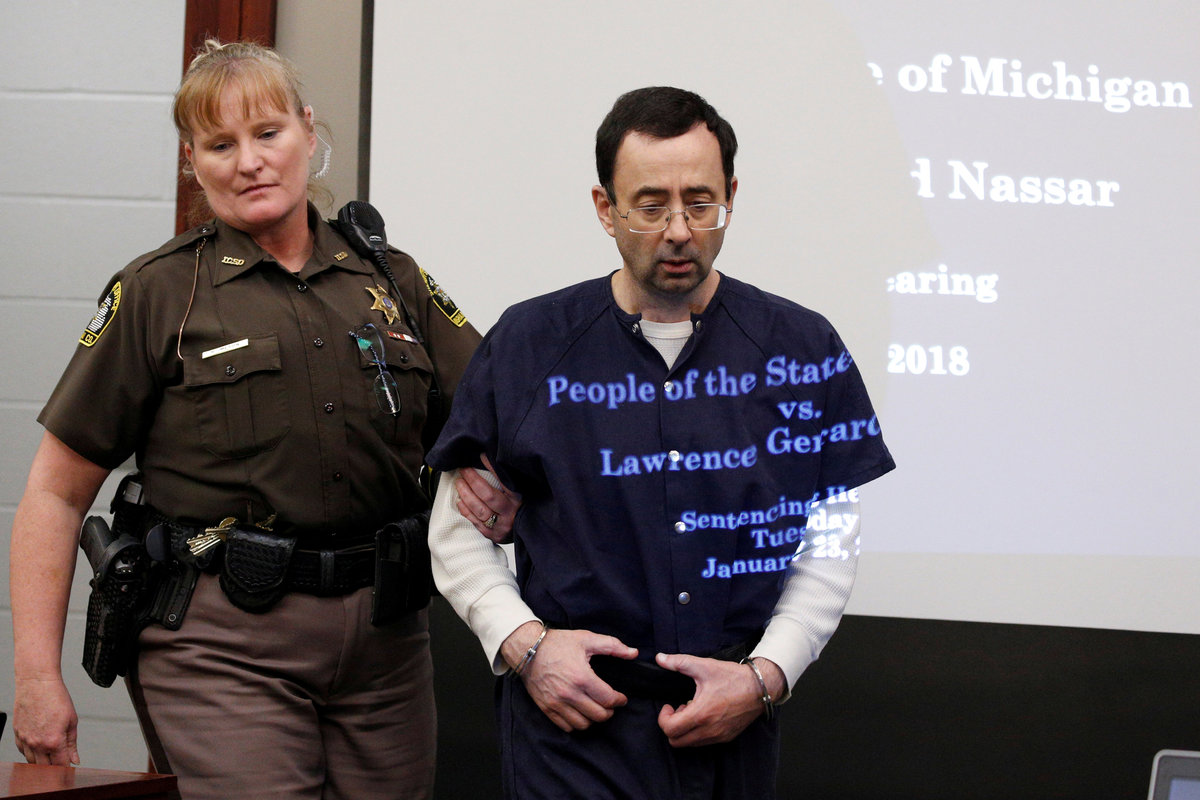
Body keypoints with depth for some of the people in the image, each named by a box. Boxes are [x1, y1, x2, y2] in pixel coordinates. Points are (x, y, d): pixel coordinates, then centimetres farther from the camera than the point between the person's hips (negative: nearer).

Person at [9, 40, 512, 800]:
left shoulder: (393, 281, 11)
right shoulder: (156, 294, 1)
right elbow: (57, 492, 1)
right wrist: (38, 678, -6)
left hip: (385, 637, 4)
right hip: (221, 643, -4)